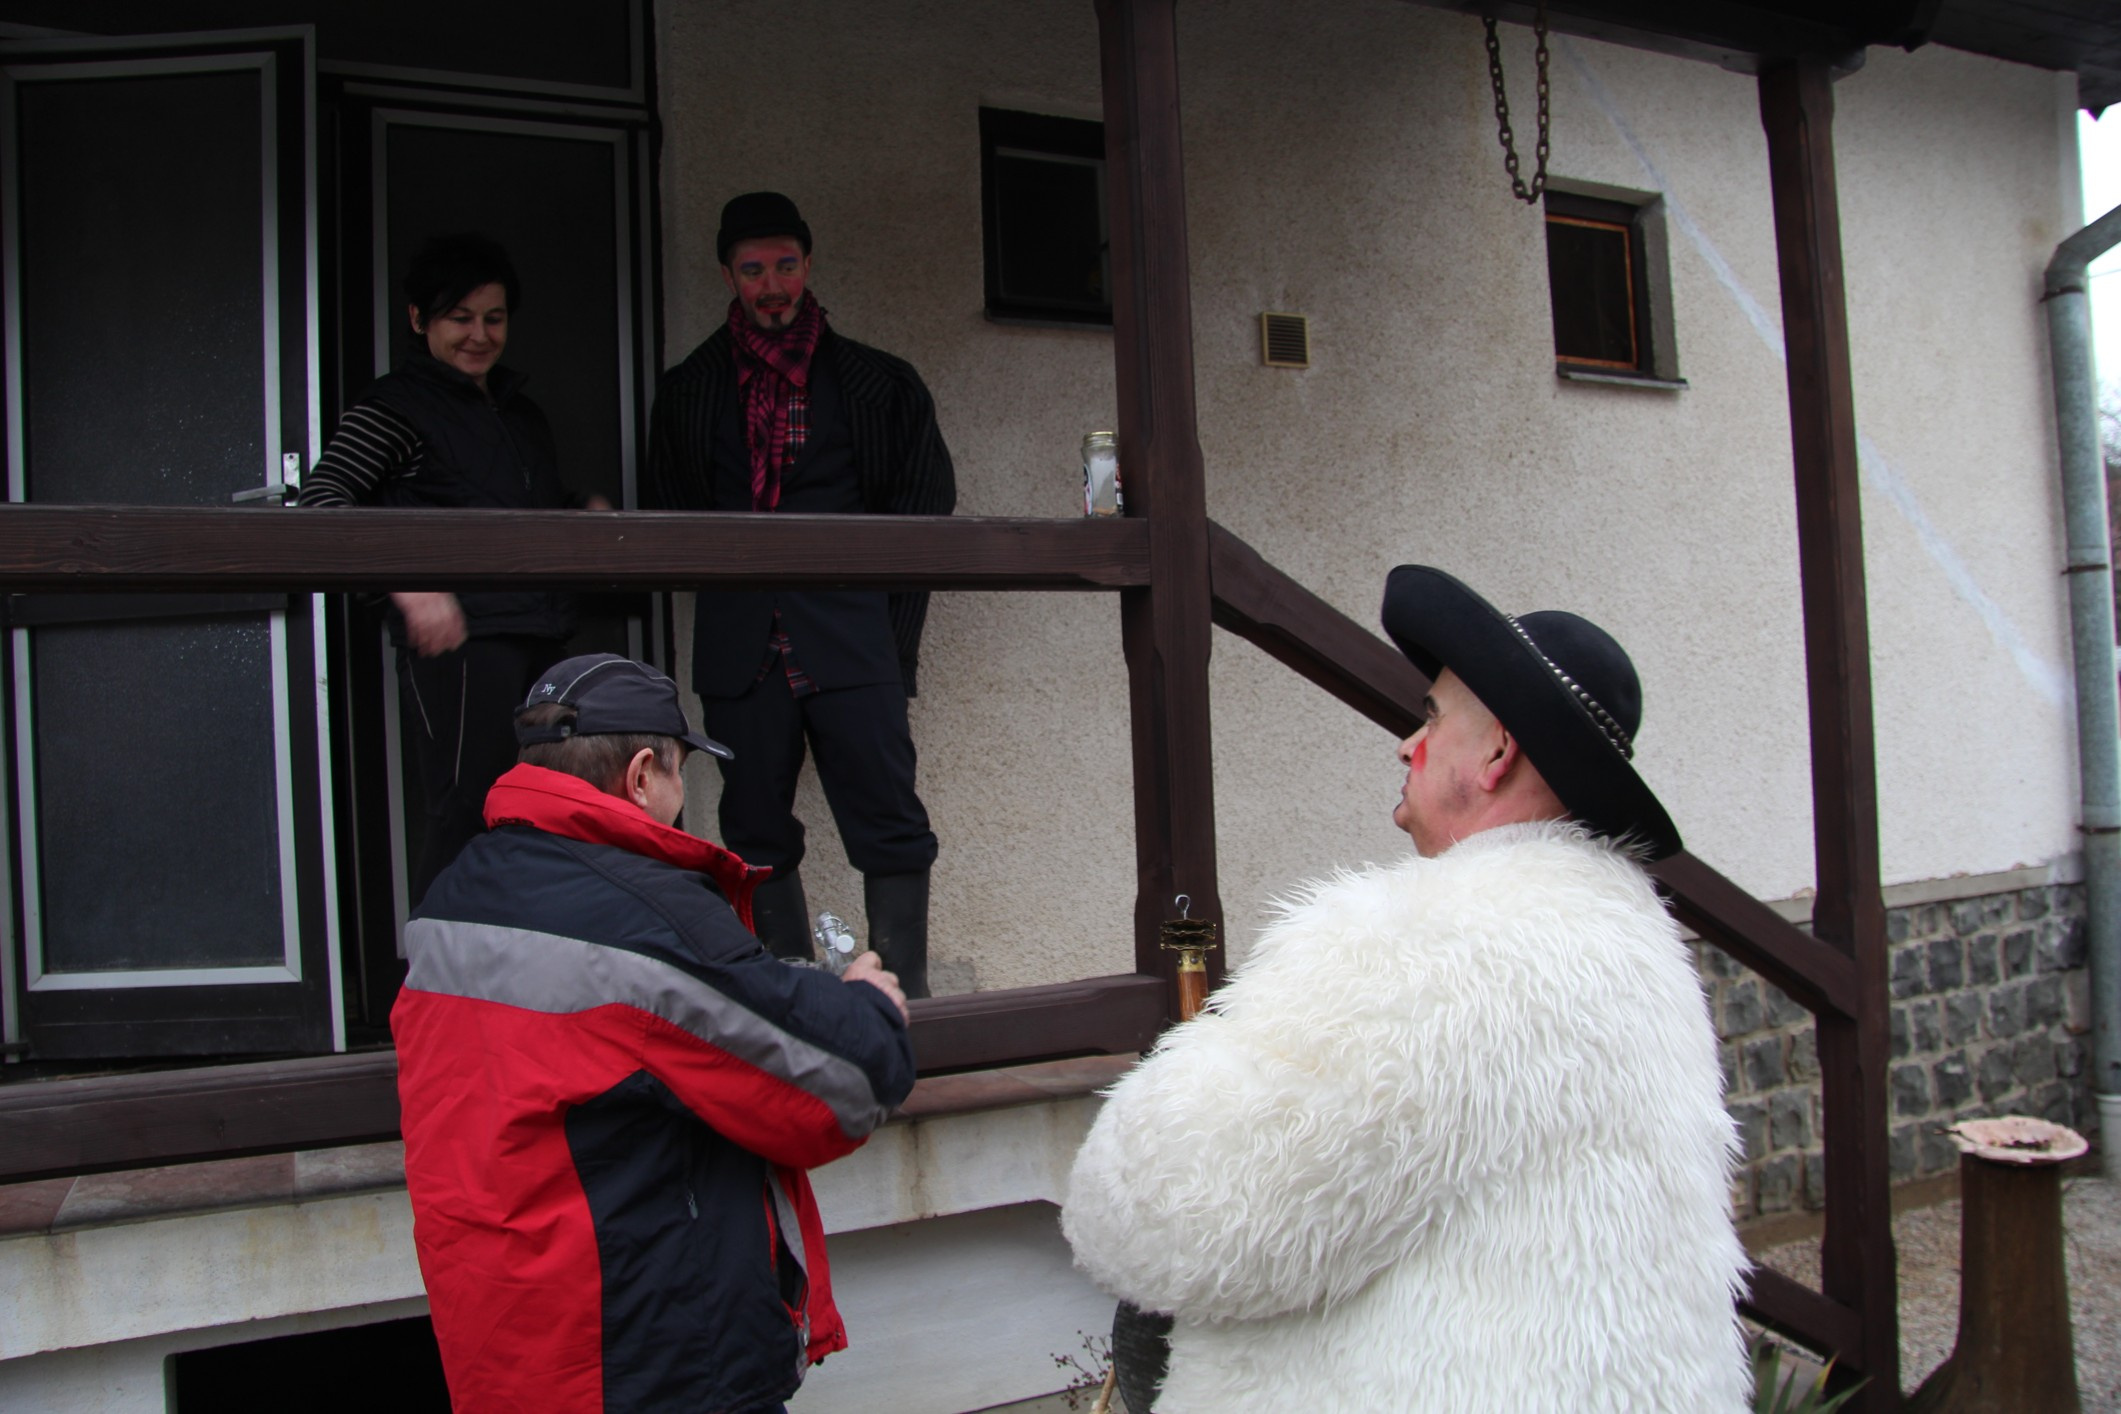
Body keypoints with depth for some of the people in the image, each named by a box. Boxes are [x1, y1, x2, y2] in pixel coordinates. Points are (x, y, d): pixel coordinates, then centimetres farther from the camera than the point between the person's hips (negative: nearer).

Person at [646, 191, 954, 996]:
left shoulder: (877, 382, 10)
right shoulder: (688, 390, 15)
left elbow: (928, 496, 12)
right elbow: (672, 510, 21)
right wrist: (727, 567, 9)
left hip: (852, 634, -2)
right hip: (740, 643, 2)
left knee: (888, 823, -7)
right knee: (756, 838, 4)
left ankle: (903, 1001, 3)